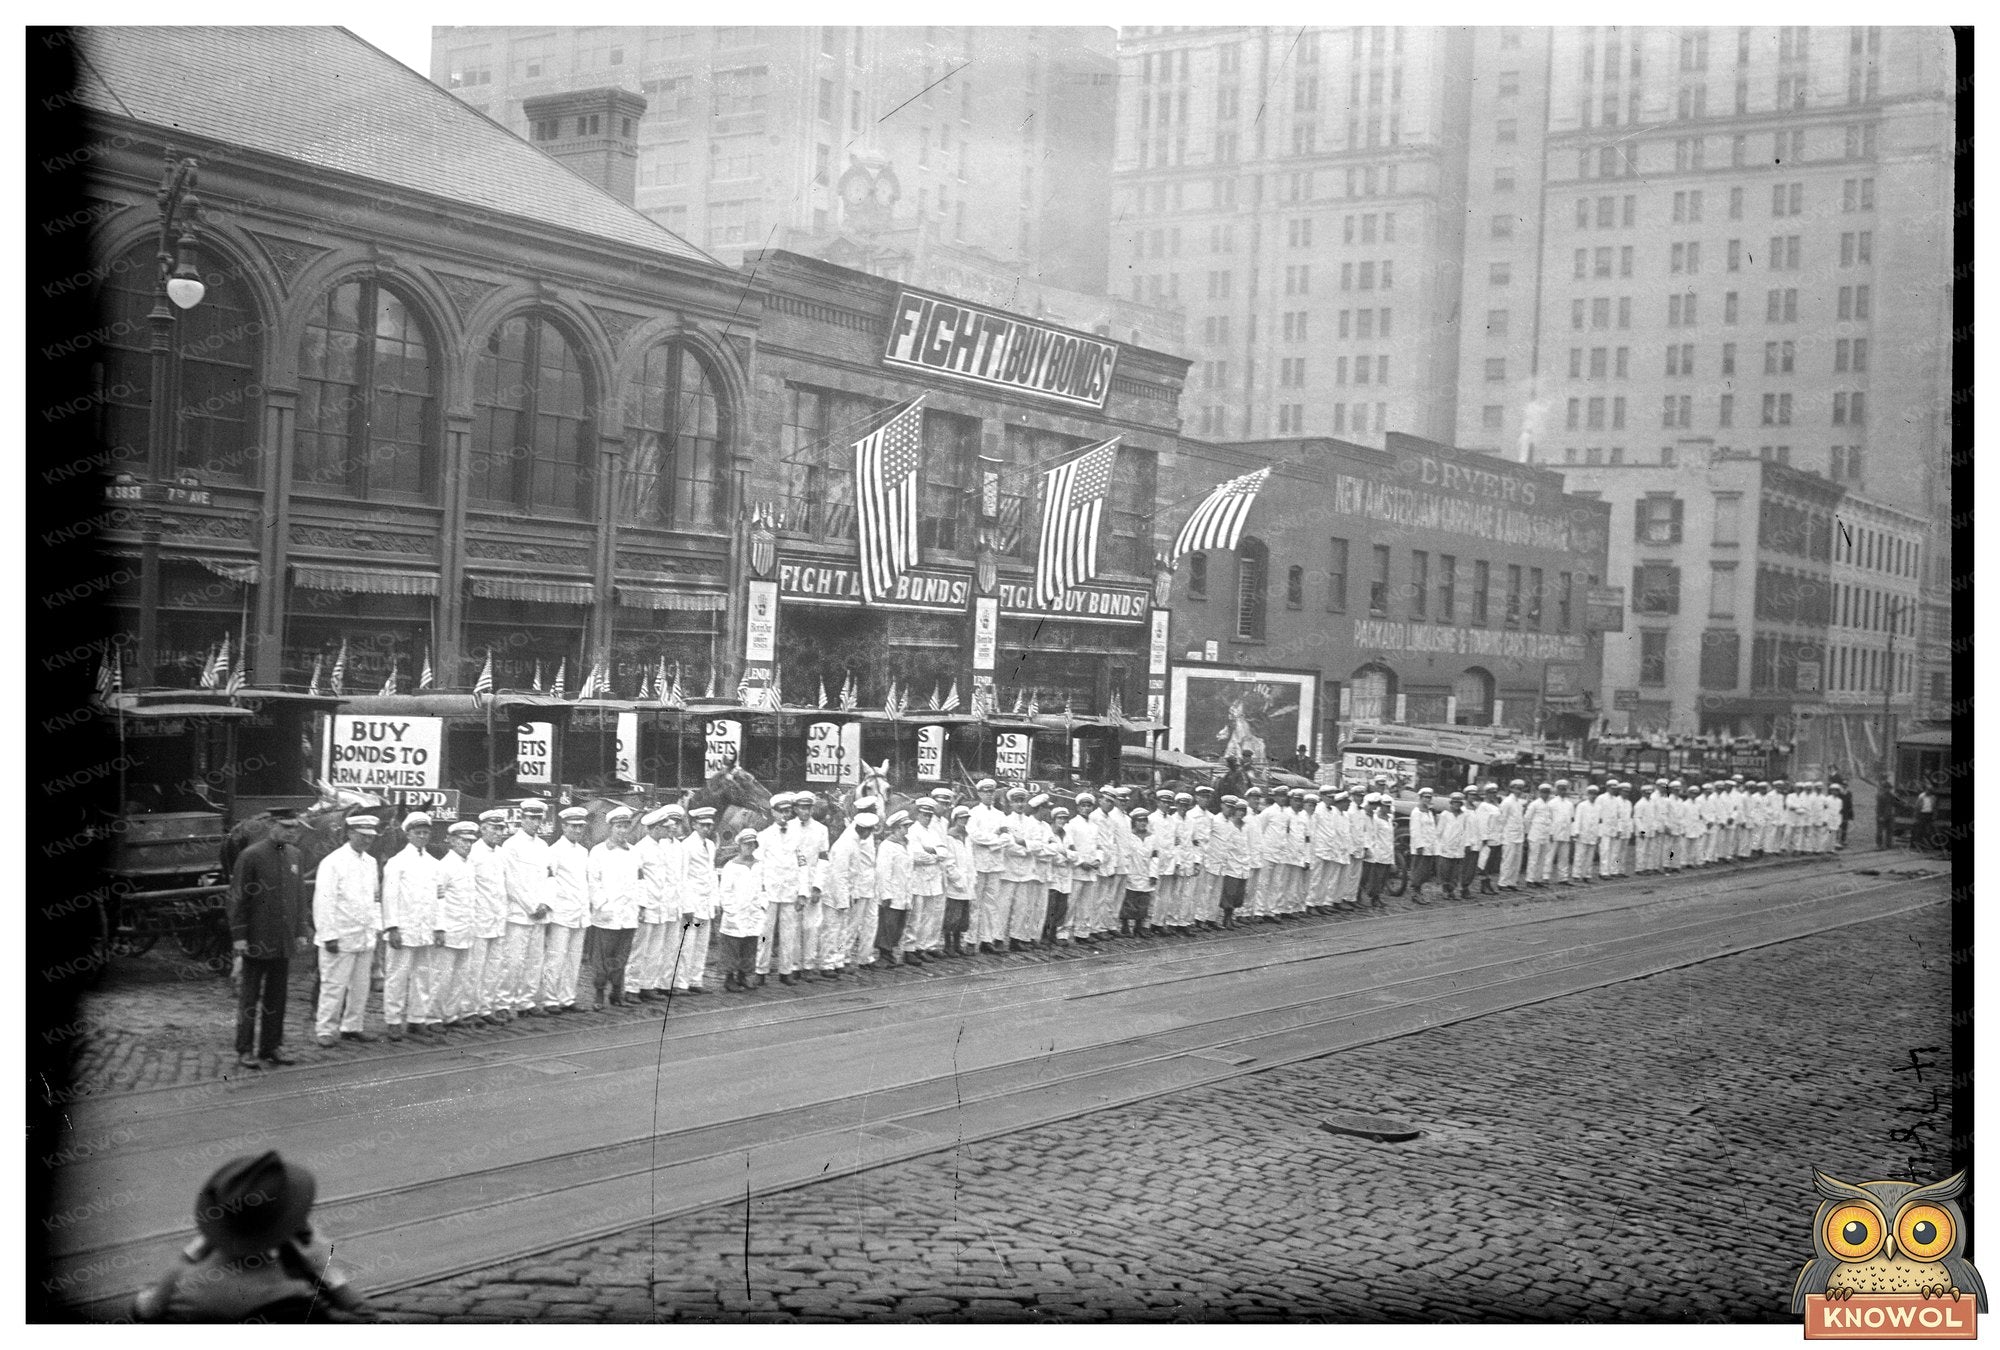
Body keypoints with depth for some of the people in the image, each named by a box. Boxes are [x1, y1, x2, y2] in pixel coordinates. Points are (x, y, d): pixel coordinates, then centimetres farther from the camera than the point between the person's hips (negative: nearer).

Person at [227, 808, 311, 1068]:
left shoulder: (293, 855, 9)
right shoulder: (251, 856, -10)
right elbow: (237, 898, -9)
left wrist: (301, 931, 11)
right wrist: (238, 936, -12)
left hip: (283, 943, 6)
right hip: (257, 941, -6)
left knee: (277, 997, 12)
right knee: (249, 998, 3)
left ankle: (272, 1047, 20)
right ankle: (245, 1051, 9)